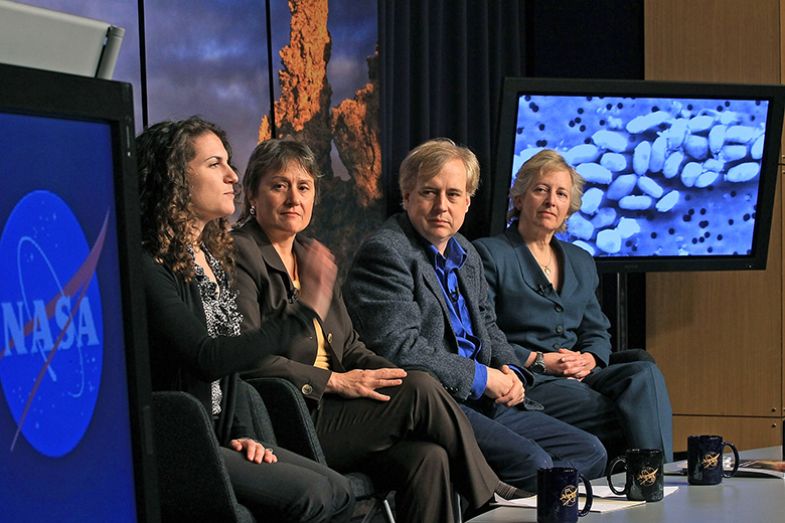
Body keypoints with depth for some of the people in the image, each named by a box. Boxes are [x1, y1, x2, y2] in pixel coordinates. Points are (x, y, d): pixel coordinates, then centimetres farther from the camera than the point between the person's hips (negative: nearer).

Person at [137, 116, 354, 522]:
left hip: (216, 437, 9)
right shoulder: (147, 265, -16)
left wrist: (241, 434, 6)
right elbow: (206, 358, -24)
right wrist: (303, 315, -22)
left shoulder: (214, 259, 14)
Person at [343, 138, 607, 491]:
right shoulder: (385, 251, -10)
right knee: (531, 462, -27)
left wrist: (511, 372, 5)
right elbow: (401, 349, -19)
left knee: (589, 452, 4)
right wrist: (481, 377, -14)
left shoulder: (466, 254, 19)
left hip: (484, 401, 10)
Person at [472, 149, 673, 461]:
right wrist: (539, 361, -13)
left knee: (645, 374, -26)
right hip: (521, 382, -6)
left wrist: (588, 359, -3)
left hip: (578, 377, 6)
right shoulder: (489, 254, 3)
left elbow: (597, 332, 22)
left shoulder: (581, 262, 25)